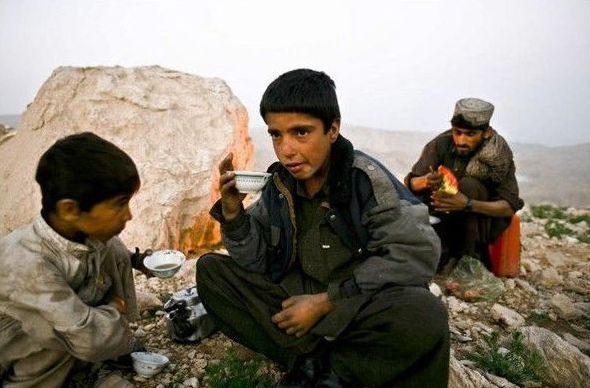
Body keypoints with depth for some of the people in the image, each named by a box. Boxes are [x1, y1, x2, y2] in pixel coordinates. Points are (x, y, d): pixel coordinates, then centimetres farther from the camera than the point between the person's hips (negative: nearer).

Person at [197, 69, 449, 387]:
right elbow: (257, 263, 1)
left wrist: (325, 301, -22)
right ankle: (312, 361, -14)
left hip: (358, 306, -4)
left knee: (424, 315, -35)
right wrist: (233, 212, -19)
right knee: (209, 269, -7)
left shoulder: (366, 177, -16)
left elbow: (417, 253, -23)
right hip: (296, 299, 5)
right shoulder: (279, 184, -3)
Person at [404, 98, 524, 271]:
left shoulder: (499, 154, -17)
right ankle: (446, 254, -8)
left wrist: (468, 204, -39)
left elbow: (510, 207, -21)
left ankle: (471, 257, -17)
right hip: (445, 217, 1)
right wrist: (425, 181, -40)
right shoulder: (441, 144, -15)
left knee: (468, 184, -29)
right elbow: (410, 184, -15)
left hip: (483, 219, -1)